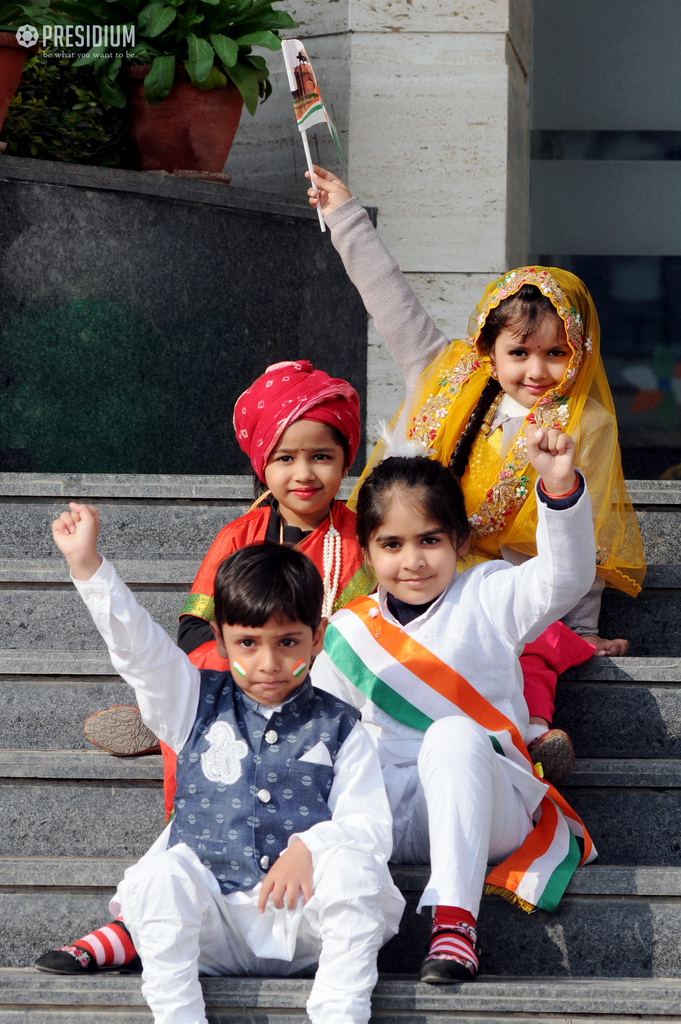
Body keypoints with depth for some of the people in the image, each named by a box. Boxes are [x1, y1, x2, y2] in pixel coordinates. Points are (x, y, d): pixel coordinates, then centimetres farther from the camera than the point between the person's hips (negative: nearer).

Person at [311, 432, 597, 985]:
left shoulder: (487, 598, 7)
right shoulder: (348, 632, 15)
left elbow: (564, 578, -11)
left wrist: (560, 485, -27)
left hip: (487, 808, -3)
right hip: (394, 823, 3)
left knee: (453, 735, -36)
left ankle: (454, 920, -45)